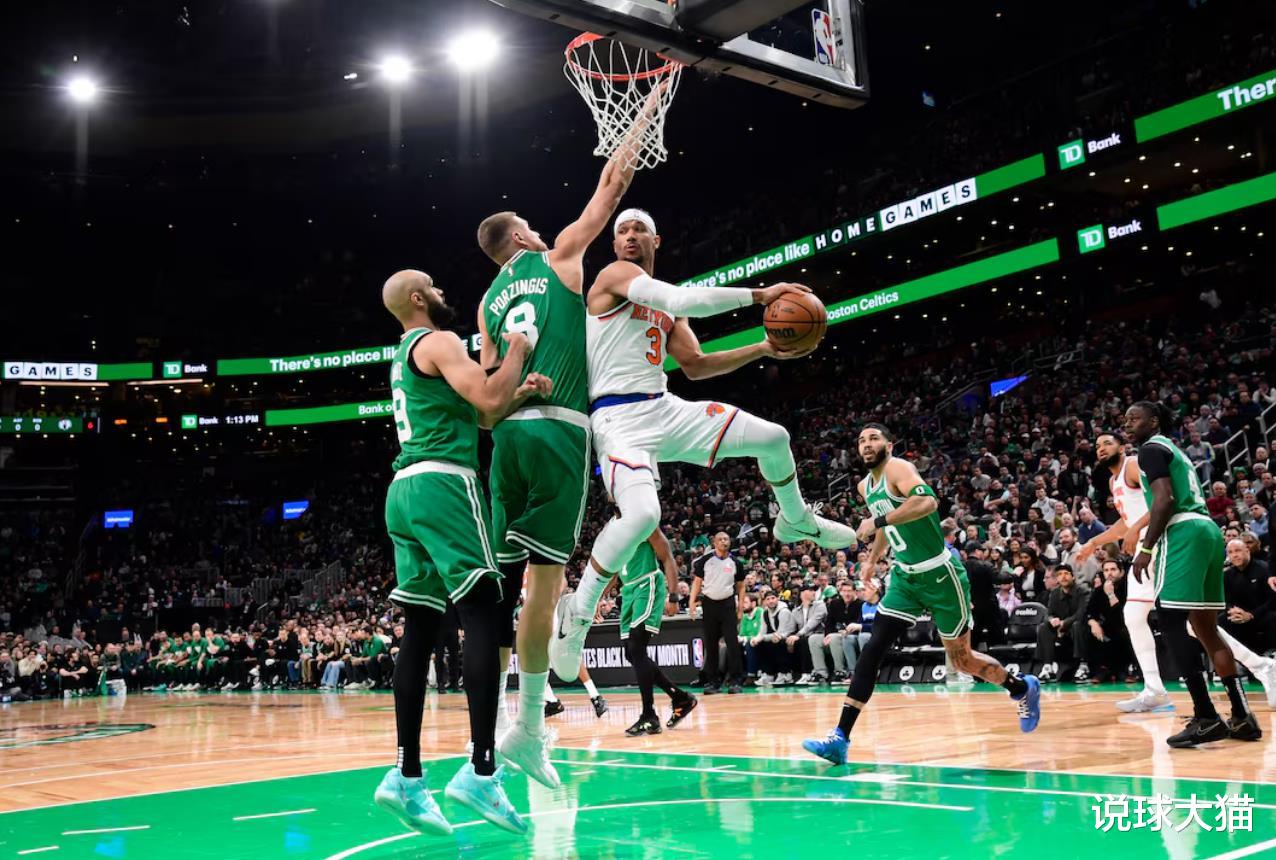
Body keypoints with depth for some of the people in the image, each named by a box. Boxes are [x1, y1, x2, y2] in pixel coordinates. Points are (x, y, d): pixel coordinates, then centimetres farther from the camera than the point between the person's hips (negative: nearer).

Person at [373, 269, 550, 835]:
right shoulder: (438, 341, -2)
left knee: (420, 629, 5)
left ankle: (406, 777, 2)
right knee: (483, 615, -14)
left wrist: (521, 393, 10)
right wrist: (517, 350, 2)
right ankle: (481, 771, -22)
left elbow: (480, 415, 26)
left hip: (405, 490, 10)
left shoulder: (405, 354, 27)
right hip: (442, 482, -10)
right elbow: (487, 397, -15)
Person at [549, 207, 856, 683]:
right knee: (642, 514, -33)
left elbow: (694, 365, 19)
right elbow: (684, 299, -20)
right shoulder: (616, 274, -5)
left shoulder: (664, 307, 20)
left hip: (667, 409, 8)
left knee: (773, 438, 9)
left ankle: (796, 521, 37)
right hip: (620, 416, -8)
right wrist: (758, 295, -16)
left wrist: (763, 349, 10)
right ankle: (578, 613, -12)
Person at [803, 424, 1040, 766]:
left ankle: (1022, 688, 36)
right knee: (873, 648, -8)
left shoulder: (898, 468, -16)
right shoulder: (865, 487, 8)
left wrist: (877, 521, -36)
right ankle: (840, 738, -12)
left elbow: (928, 501, -37)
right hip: (905, 577, 7)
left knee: (961, 658, 7)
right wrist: (872, 559, 25)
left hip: (940, 574, -6)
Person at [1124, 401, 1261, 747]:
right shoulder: (1174, 450, 28)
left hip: (1183, 534, -10)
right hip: (1207, 530, 10)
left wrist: (1146, 549, -16)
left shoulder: (1152, 448, -2)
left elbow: (1165, 499, -15)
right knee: (1205, 627, 13)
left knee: (1171, 621, -10)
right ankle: (1243, 717, 14)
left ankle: (1206, 718, -14)